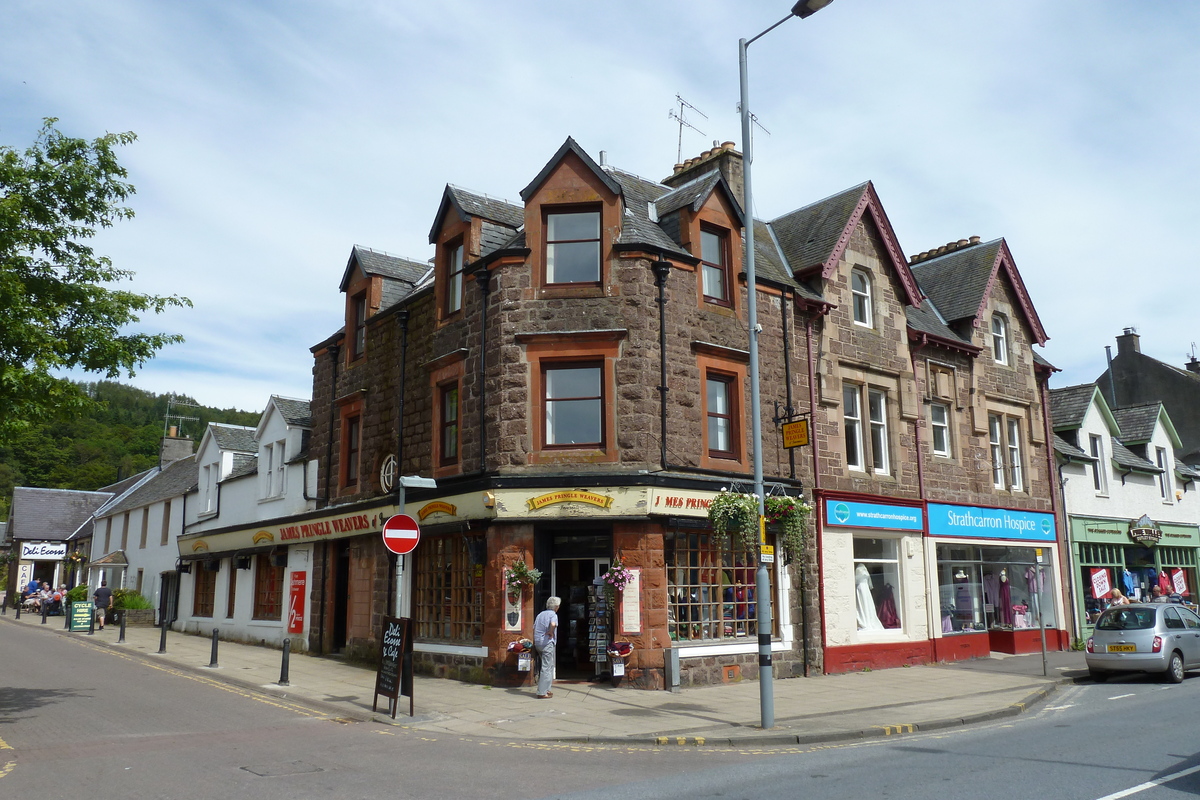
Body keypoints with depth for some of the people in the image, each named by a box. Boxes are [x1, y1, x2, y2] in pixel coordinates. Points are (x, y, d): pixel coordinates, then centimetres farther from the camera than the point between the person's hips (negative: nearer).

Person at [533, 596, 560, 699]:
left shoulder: (540, 614, 16)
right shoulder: (553, 614, -7)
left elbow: (534, 628, 15)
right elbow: (553, 624, -27)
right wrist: (551, 633, -10)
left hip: (537, 643, 8)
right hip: (547, 643, -8)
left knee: (550, 666, 19)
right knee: (546, 667, -4)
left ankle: (546, 689, 23)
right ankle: (542, 692, -5)